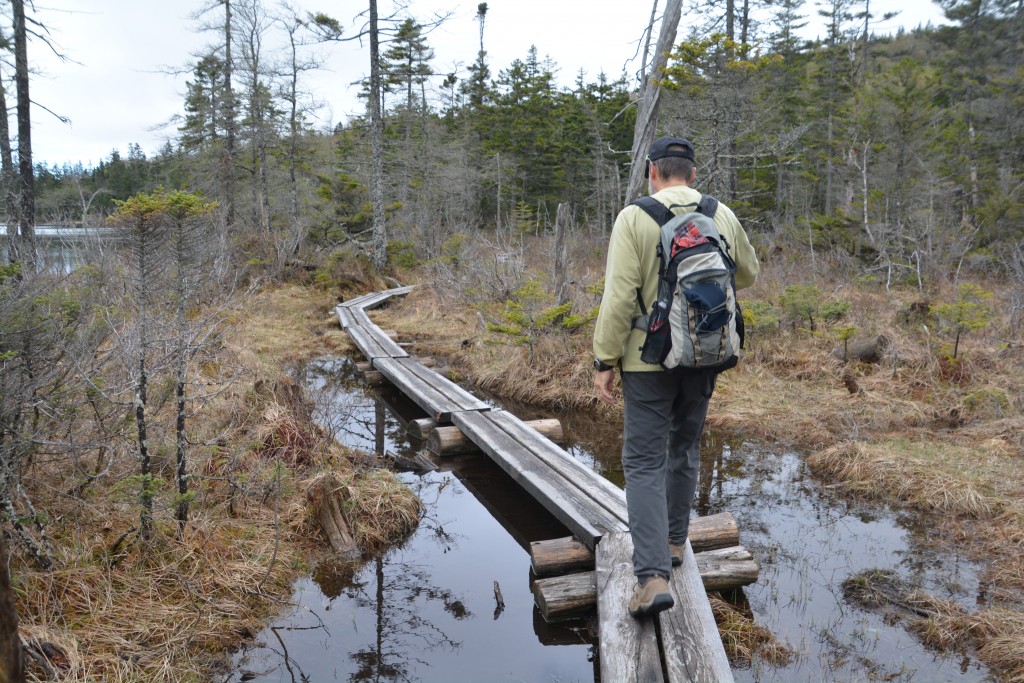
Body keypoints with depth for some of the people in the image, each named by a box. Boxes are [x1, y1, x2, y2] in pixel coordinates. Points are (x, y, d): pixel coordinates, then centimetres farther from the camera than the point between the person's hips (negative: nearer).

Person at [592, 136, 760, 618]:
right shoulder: (723, 217, 2)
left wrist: (605, 362, -9)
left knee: (644, 461, 0)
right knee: (685, 449, 21)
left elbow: (619, 296, -16)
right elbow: (747, 275, 18)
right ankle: (674, 541, 35)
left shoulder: (634, 218, -11)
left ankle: (653, 575, -9)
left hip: (648, 359, -4)